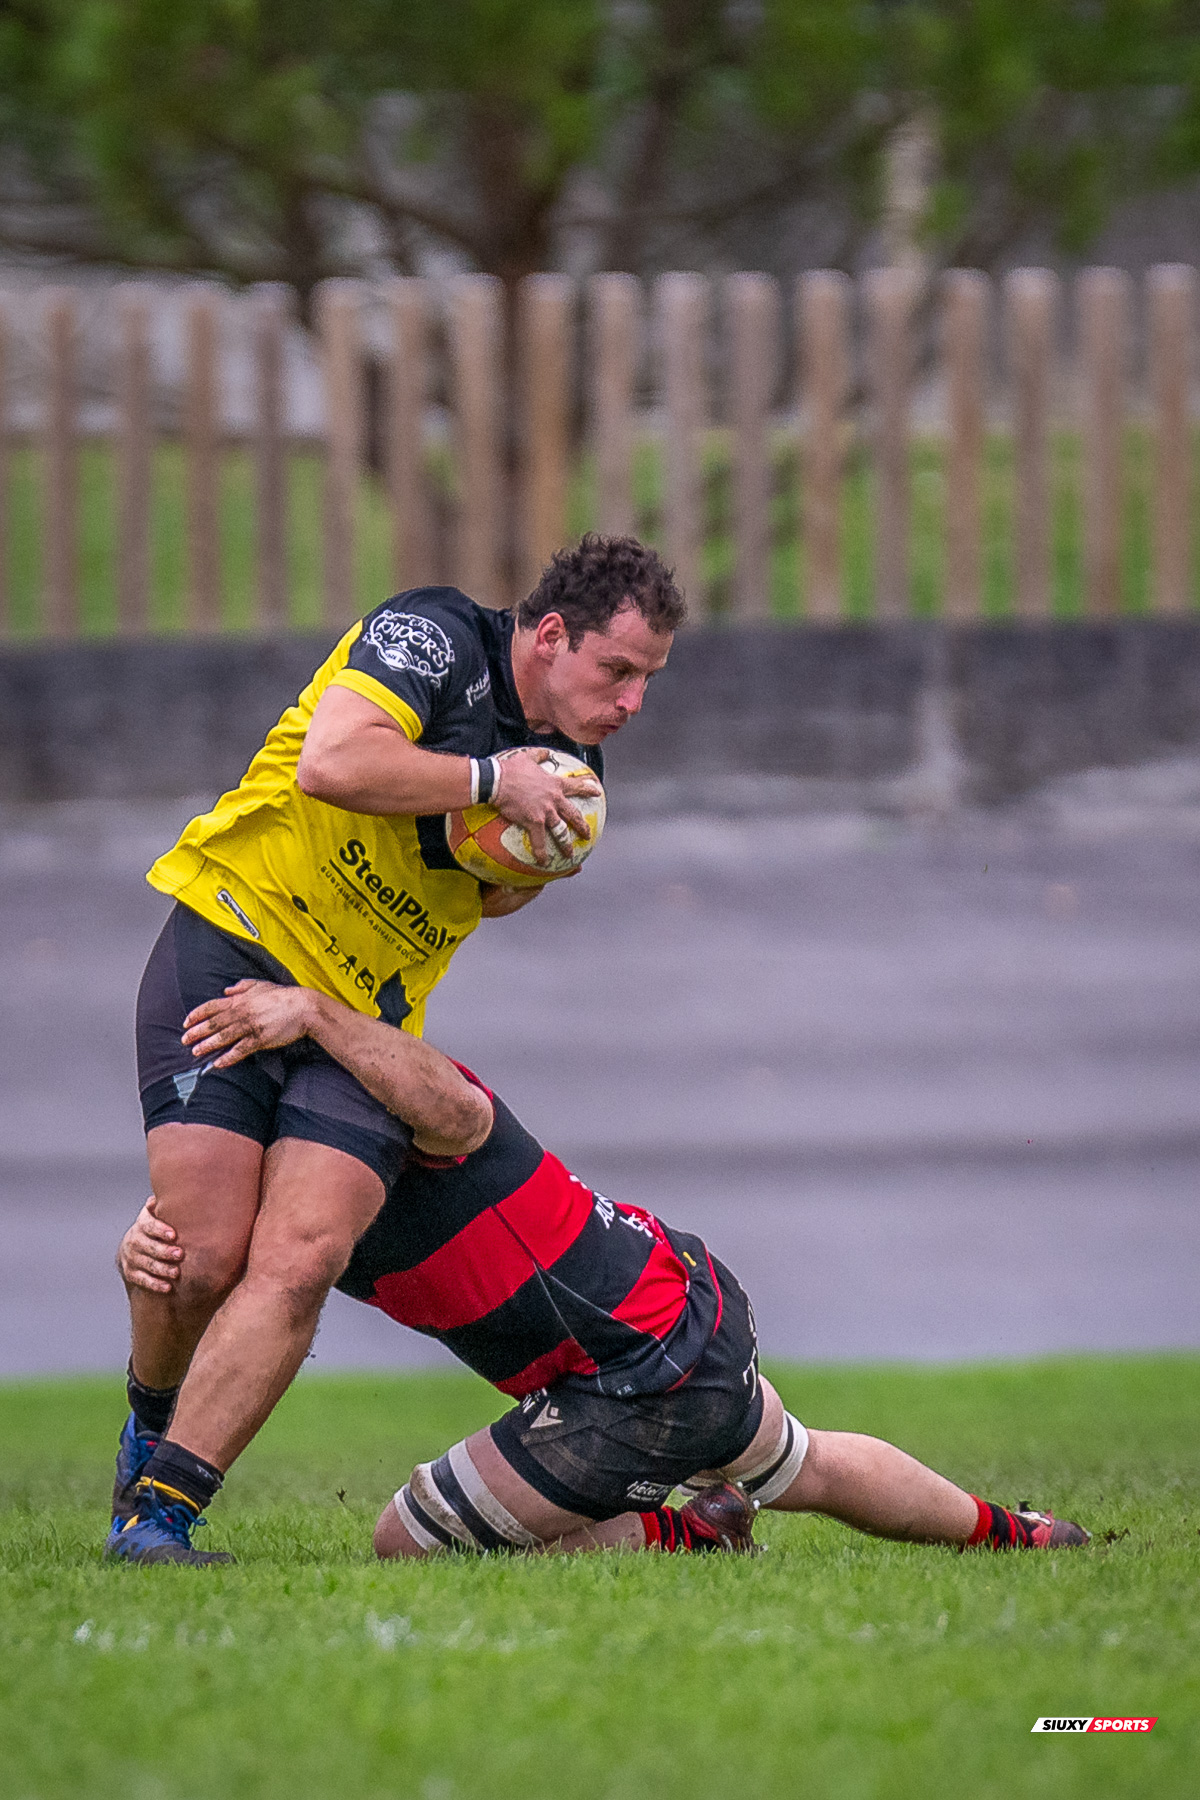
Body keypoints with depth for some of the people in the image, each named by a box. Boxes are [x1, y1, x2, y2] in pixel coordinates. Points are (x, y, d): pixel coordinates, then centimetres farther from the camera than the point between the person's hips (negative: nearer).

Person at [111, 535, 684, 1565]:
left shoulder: (567, 776, 12)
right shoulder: (434, 636, -9)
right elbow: (333, 764, -25)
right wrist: (490, 777, -18)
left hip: (366, 1019, 5)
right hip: (230, 945, -5)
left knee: (299, 1263, -18)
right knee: (204, 1256, -14)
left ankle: (158, 1513, -19)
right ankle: (155, 1419, 19)